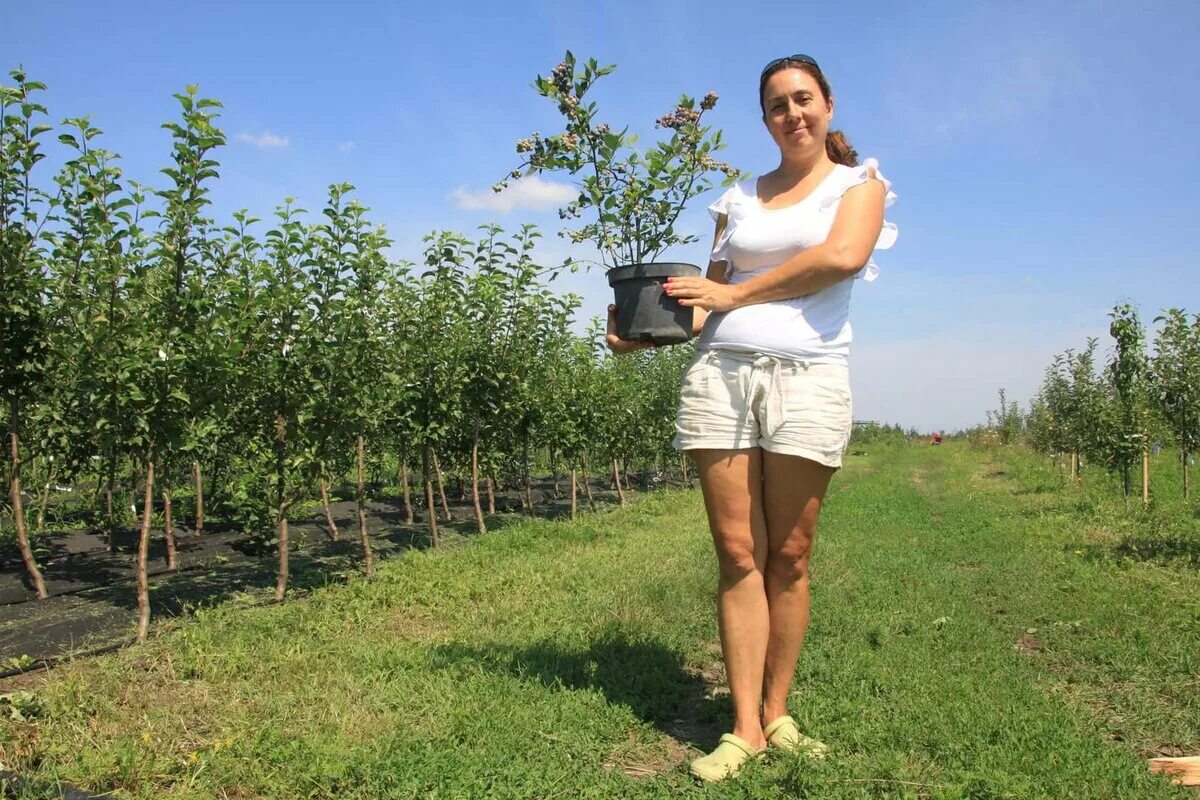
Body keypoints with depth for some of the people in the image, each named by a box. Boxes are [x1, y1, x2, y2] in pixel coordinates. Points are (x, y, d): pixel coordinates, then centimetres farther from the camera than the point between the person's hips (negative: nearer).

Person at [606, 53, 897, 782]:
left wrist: (735, 294, -5)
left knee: (788, 558, 1)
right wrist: (647, 331, -3)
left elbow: (843, 255, -9)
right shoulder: (739, 199, 20)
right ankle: (745, 729, 5)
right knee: (739, 555, -1)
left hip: (807, 380, -2)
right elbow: (710, 299, 15)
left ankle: (777, 715, 14)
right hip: (720, 374, 2)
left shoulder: (859, 182, 12)